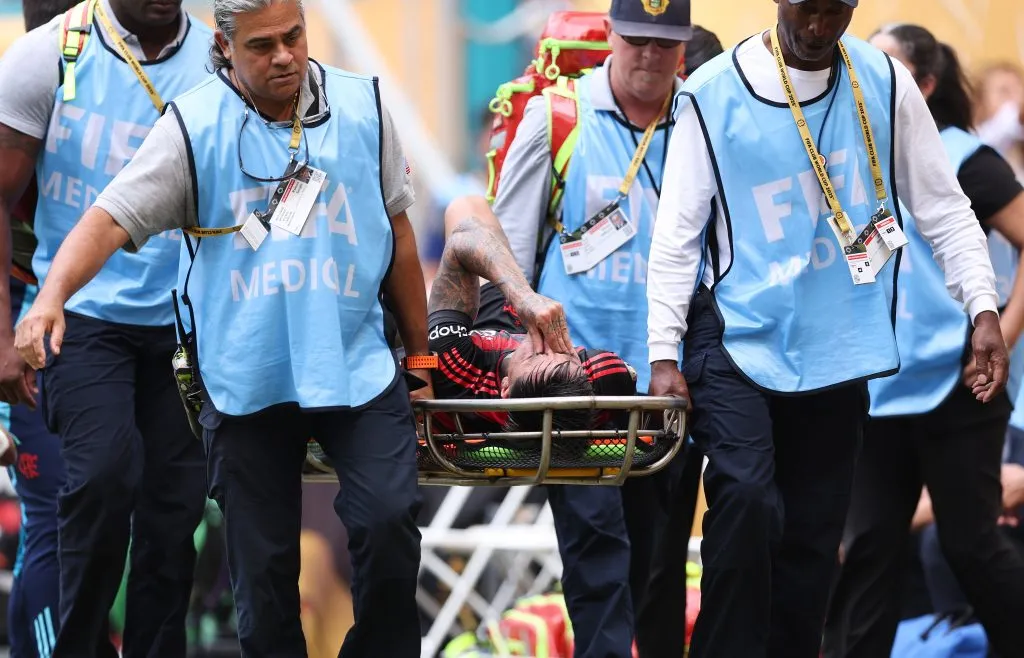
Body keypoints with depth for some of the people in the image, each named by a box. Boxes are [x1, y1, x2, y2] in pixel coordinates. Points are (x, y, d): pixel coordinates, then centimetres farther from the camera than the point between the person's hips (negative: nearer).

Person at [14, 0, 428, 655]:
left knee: (388, 524, -15)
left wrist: (420, 360, 16)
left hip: (357, 370, 1)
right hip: (243, 377, 0)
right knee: (263, 563, 7)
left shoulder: (362, 109, 4)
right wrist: (51, 297, -30)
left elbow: (398, 235, 13)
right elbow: (112, 218, -11)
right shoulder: (194, 127, -3)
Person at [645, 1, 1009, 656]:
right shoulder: (714, 93, -7)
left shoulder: (884, 84, 0)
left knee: (812, 540, 6)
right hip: (739, 341, -3)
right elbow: (677, 233, -3)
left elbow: (944, 207, 6)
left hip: (837, 355, 3)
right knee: (746, 502, -22)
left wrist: (984, 309, -3)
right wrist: (664, 356, -6)